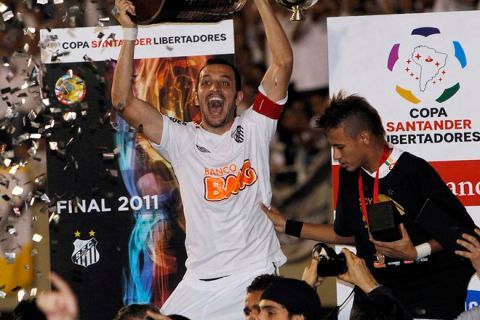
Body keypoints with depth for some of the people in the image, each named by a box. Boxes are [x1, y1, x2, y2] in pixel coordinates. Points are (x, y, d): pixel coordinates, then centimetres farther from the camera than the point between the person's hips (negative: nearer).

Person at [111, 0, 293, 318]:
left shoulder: (254, 130, 3)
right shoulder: (182, 139, 4)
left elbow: (284, 64, -4)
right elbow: (123, 102, -5)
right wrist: (130, 32, -8)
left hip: (256, 276, -1)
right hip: (200, 280, 1)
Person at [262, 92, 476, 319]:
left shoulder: (415, 171, -15)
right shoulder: (350, 177, 4)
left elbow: (464, 231, -11)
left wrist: (417, 252, -23)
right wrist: (287, 226, 18)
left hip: (430, 293, -5)